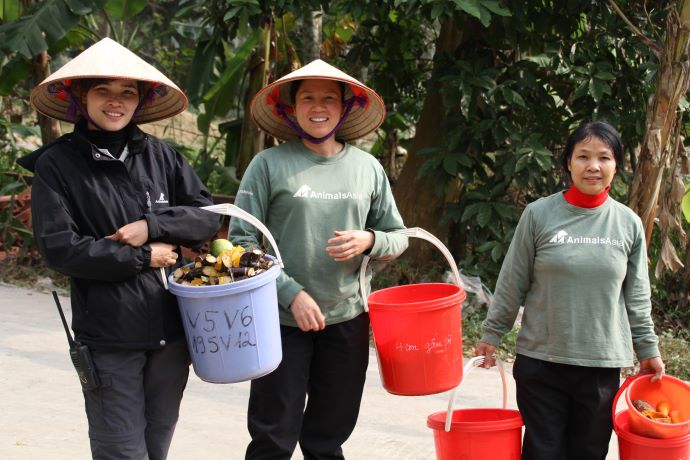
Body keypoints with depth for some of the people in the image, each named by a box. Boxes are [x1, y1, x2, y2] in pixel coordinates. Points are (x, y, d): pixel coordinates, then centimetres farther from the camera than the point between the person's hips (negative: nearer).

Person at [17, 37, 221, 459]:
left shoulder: (159, 154, 5)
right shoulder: (57, 164, -5)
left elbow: (209, 216, 5)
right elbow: (58, 249, -12)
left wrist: (151, 225, -11)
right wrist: (142, 256, -11)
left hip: (172, 328, 4)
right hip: (108, 336, -3)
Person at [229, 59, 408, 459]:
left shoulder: (367, 167, 5)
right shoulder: (269, 164, -4)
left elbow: (398, 238, 12)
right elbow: (242, 240, -6)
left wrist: (368, 241, -11)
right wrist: (291, 294, -15)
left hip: (347, 320, 3)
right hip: (283, 318, -3)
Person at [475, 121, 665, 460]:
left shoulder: (628, 224, 3)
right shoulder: (538, 215, -3)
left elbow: (636, 297, 10)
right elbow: (511, 285, 3)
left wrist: (648, 349, 10)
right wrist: (491, 335, 4)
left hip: (602, 367, 2)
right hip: (540, 362, -1)